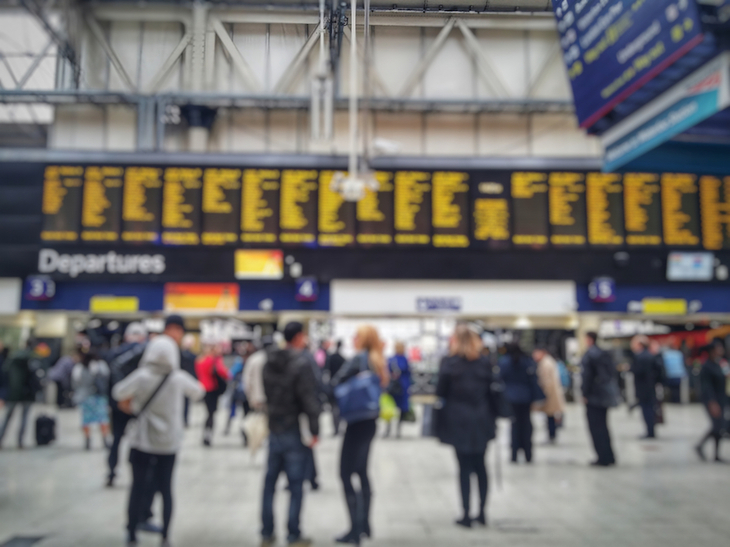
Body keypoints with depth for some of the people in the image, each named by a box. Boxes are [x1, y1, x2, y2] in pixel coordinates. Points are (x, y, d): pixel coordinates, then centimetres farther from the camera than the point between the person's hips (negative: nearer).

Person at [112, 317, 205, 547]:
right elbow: (198, 392, 7)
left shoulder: (141, 376, -11)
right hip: (169, 441, 1)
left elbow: (118, 392, 0)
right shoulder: (180, 378, -9)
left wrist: (129, 403, 18)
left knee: (138, 487, 6)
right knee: (166, 488, 11)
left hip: (142, 440, -1)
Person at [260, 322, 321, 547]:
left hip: (273, 430, 7)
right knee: (296, 486, 4)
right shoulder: (301, 364, -17)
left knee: (270, 483, 14)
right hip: (294, 433, -6)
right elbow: (310, 401, -20)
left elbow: (266, 394, 12)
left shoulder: (269, 362, 6)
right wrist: (314, 431, -13)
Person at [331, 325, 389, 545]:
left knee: (346, 474, -3)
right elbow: (384, 385, 12)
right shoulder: (379, 362, 9)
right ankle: (365, 524, 26)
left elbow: (337, 382, -17)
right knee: (362, 472, 18)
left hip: (356, 421, -8)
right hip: (370, 422, 8)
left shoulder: (359, 359, -15)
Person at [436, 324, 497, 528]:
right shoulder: (484, 362, 4)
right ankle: (482, 511, 15)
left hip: (458, 421, -3)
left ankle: (466, 514, 6)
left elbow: (441, 392, -6)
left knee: (464, 467, 3)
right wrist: (492, 415, 11)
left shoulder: (449, 363, -7)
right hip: (481, 420, 3)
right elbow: (491, 391, 5)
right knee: (480, 465, 12)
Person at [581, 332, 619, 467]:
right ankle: (609, 457, 19)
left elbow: (587, 376, -16)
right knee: (603, 426, 16)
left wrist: (585, 394, -10)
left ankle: (603, 458, -1)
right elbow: (612, 372, 13)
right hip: (607, 394, 8)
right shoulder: (605, 353, 10)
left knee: (596, 427, -1)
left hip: (594, 395, -8)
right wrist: (613, 391, 17)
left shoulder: (588, 355, -13)